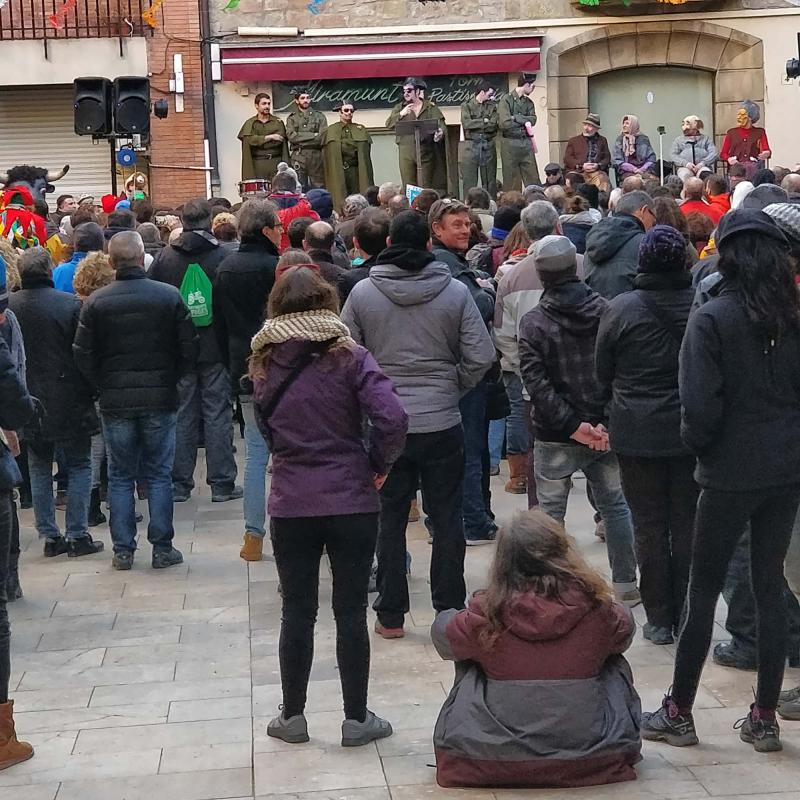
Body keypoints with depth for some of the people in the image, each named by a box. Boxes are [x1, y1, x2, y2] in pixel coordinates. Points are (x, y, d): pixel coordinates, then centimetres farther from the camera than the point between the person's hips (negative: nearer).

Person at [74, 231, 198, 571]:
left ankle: (123, 550, 11)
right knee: (159, 475, 8)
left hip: (114, 402, 0)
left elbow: (83, 355, -4)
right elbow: (188, 349, -4)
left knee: (120, 476, 10)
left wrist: (103, 386, 10)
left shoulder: (96, 302, -6)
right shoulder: (170, 296, -6)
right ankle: (162, 549, 9)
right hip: (160, 400, 0)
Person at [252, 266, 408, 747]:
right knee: (351, 613, 7)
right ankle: (357, 720, 14)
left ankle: (293, 717, 21)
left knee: (297, 612, 12)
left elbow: (267, 431, 6)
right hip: (351, 502, -2)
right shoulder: (349, 357, -9)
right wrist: (379, 463, -3)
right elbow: (393, 418, -18)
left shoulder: (265, 366, 0)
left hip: (291, 505, 2)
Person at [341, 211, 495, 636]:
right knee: (447, 519, 9)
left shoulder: (363, 292, -5)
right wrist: (452, 389, 9)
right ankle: (450, 612, 14)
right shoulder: (455, 291, -6)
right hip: (442, 422, 0)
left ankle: (390, 615, 15)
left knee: (391, 518, 11)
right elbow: (481, 356, -6)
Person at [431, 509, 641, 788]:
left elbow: (442, 633, 6)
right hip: (586, 751, 1)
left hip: (495, 753, -1)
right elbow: (624, 632, 12)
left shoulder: (487, 614, -13)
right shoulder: (597, 607, -11)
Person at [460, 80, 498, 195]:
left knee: (490, 181, 4)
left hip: (488, 146, 2)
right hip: (471, 146, -2)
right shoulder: (466, 105, 6)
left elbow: (493, 126, -2)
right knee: (469, 181, -3)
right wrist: (484, 121, -4)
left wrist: (476, 124, -5)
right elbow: (466, 123, -10)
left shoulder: (492, 106, 11)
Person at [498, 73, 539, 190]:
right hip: (510, 144, -5)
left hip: (526, 143, 5)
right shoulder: (506, 100, -5)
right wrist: (524, 122, -4)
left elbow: (533, 119, -1)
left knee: (533, 179, 3)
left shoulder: (528, 102, 14)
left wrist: (515, 118, -12)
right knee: (511, 181, 0)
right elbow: (504, 123, -15)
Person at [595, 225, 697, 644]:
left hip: (637, 432, -2)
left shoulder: (622, 309, -13)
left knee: (649, 526, 7)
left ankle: (659, 620, 11)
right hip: (691, 432, 2)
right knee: (687, 524, 11)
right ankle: (687, 619, 18)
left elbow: (603, 373, -1)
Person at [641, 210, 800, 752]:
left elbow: (701, 407, -17)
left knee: (704, 591, 6)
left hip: (730, 474, -4)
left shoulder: (712, 319, -14)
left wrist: (697, 443, 2)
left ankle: (679, 713, 15)